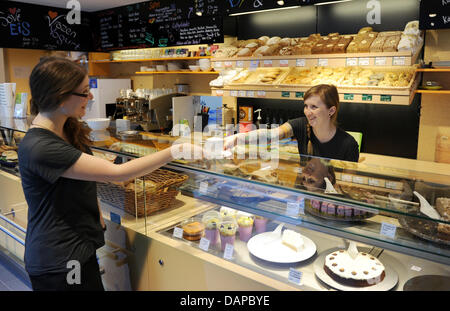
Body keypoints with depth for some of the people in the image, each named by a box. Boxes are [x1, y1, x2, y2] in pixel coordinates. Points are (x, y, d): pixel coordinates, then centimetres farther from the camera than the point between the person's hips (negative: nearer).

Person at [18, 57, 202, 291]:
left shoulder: (67, 130, 3)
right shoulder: (39, 148, -27)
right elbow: (116, 173, -29)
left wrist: (97, 217, 5)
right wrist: (175, 151, -25)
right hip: (58, 262, -8)